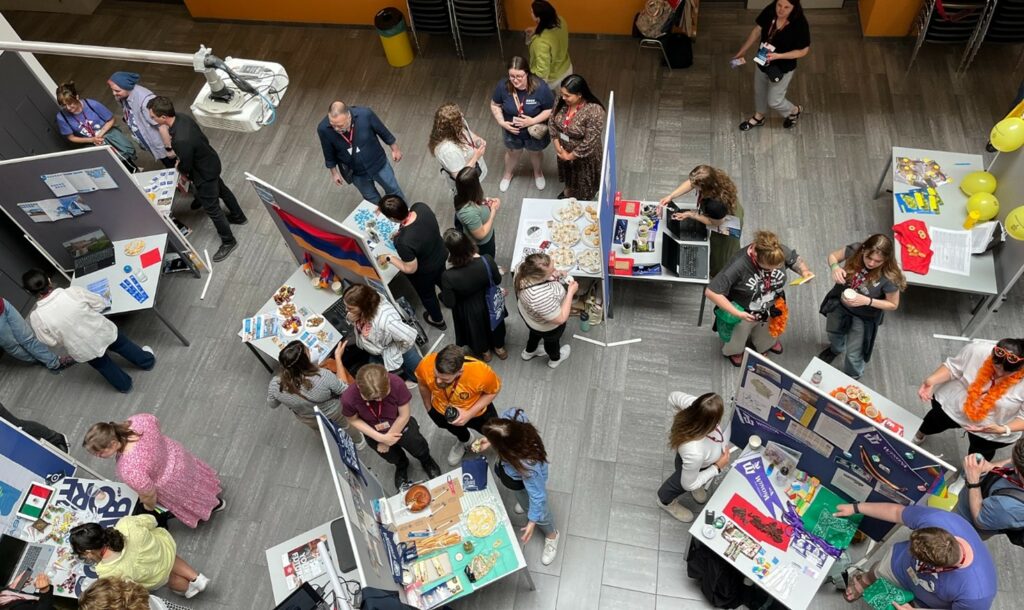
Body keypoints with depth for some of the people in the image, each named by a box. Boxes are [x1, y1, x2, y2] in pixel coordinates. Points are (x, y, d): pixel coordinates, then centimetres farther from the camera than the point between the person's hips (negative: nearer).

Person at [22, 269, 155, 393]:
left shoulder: (36, 317, -26)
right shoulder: (74, 291, -28)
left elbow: (51, 342, -11)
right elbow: (100, 304, -11)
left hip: (83, 351, 0)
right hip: (103, 332, 0)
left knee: (103, 365, 31)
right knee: (124, 345, 33)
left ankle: (124, 385, 54)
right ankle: (147, 361, 57)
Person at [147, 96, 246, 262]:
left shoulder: (181, 140, -41)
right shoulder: (183, 118, -15)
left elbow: (186, 166, -24)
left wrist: (183, 173, -1)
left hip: (204, 173, -9)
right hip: (211, 162, 9)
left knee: (211, 208, 9)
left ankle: (228, 242, 27)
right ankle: (238, 216, 55)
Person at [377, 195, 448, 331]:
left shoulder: (403, 242, -43)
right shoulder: (421, 207, -27)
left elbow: (411, 269, -26)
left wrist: (388, 258, -15)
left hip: (424, 272, -5)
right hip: (441, 255, 5)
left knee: (427, 295, 28)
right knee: (441, 280, 37)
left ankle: (438, 320, 57)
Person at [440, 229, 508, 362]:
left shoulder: (448, 276, -39)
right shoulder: (487, 261, -34)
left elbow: (449, 303, -21)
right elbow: (497, 281, -12)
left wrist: (442, 295, -3)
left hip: (469, 311, -1)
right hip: (490, 303, 1)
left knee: (476, 329, 33)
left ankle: (485, 352, 63)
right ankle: (499, 348, 63)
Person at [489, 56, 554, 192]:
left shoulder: (540, 87, -31)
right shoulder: (503, 86, -24)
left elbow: (551, 110, -20)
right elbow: (495, 105, -7)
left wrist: (532, 121, -30)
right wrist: (502, 122, -20)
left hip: (535, 132, -1)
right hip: (512, 131, 1)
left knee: (535, 153, 28)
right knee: (513, 153, 28)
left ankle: (538, 171, 61)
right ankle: (508, 173, 60)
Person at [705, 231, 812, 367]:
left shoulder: (780, 251, -26)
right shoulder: (739, 265, -40)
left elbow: (795, 259, -2)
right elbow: (711, 292, -36)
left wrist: (804, 271, -25)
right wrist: (737, 313, -35)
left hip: (772, 310, 4)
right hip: (746, 314, -4)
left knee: (768, 338, 36)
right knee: (736, 343, 28)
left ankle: (768, 342, 71)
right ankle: (733, 350, 63)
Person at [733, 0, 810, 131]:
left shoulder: (800, 24, -31)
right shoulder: (770, 11, -19)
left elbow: (803, 51, -20)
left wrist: (778, 56, -30)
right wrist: (742, 52, -4)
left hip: (782, 69, -5)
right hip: (762, 61, 5)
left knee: (773, 101, 13)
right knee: (759, 91, 27)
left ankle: (794, 110, 46)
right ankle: (759, 117, 56)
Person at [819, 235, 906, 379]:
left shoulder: (889, 278, -36)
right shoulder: (855, 250, -29)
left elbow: (893, 305, -20)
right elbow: (832, 256, -10)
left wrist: (867, 301, -35)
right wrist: (835, 267, -33)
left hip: (863, 317, -4)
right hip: (839, 303, 4)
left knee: (853, 354, 16)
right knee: (833, 332, 34)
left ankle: (851, 378, 50)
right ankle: (836, 349, 71)